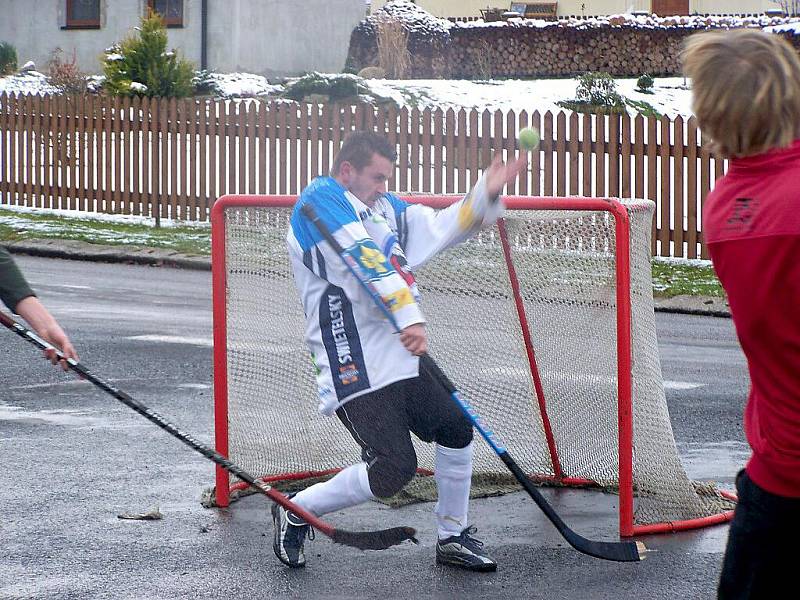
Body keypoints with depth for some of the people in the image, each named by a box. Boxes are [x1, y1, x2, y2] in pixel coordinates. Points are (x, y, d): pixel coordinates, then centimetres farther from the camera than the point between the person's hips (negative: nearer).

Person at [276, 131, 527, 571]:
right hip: (355, 368, -10)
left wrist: (486, 193, 2)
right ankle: (296, 513, 3)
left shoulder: (383, 207, 18)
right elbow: (364, 260, -23)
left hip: (402, 359, 10)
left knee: (456, 430, 11)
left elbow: (440, 227, 18)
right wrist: (409, 317, -33)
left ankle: (452, 538, 26)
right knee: (395, 468, -14)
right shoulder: (321, 200, -12)